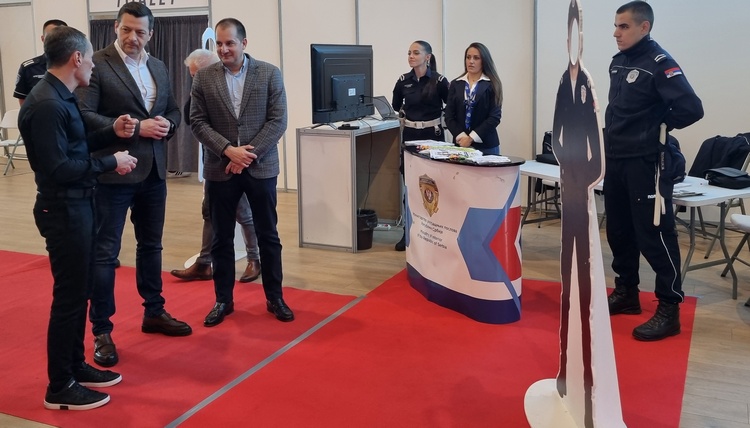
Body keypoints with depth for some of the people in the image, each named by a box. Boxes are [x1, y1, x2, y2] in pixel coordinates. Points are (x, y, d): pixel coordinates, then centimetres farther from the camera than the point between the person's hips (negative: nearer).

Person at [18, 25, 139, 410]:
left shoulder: (59, 98, 11)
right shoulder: (47, 105, -21)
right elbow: (58, 168, -25)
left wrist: (111, 131, 6)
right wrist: (111, 162, -17)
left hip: (76, 205, 10)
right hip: (63, 210, -10)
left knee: (79, 291, 18)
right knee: (68, 296, -1)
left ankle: (76, 366, 32)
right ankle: (59, 387, 12)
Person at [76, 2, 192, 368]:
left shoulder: (158, 67, 12)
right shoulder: (96, 64, -10)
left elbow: (173, 110, 18)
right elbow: (84, 115, -17)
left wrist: (167, 124, -5)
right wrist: (136, 128, -21)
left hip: (153, 170, 7)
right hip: (113, 172, -7)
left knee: (151, 245, 18)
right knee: (105, 253, 0)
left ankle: (154, 313, 33)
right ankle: (101, 331, 10)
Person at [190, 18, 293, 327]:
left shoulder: (270, 74, -1)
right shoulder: (204, 77, 2)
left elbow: (278, 121, -5)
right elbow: (198, 122, -1)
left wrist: (250, 153, -13)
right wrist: (229, 150, -14)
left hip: (261, 167, -1)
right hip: (220, 169, 1)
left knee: (268, 236, 8)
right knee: (221, 239, 9)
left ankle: (274, 298, 21)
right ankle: (223, 300, 22)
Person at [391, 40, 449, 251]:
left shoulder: (439, 81, -8)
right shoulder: (403, 81, 2)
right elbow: (395, 106, 16)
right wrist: (405, 118, 4)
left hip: (433, 136, -3)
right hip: (410, 135, 3)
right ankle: (409, 232, 13)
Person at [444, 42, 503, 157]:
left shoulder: (491, 85, 0)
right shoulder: (456, 84, 9)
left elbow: (494, 117, -7)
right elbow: (449, 116, 4)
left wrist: (471, 138, -13)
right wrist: (461, 136, -10)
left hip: (486, 145, -2)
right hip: (460, 144, 2)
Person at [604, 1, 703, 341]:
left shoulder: (659, 63, -13)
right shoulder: (617, 62, 12)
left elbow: (691, 108, -22)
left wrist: (656, 128, -8)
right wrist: (612, 136, 10)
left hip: (645, 164, -8)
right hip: (615, 162, 8)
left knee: (654, 234, -4)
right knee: (619, 231, 15)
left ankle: (669, 310, 5)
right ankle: (626, 293, 29)